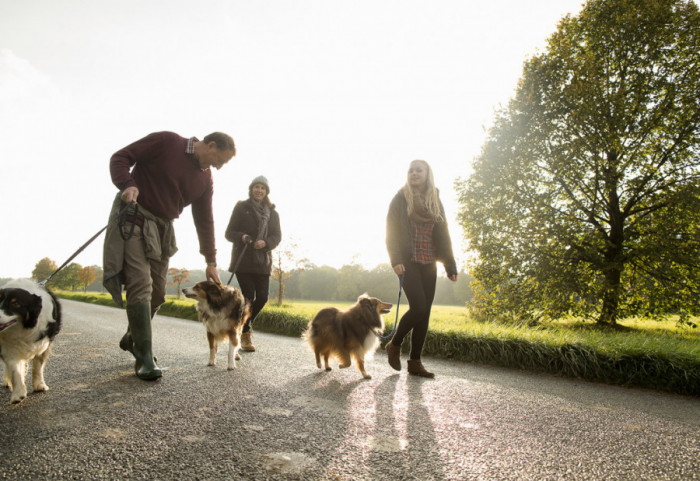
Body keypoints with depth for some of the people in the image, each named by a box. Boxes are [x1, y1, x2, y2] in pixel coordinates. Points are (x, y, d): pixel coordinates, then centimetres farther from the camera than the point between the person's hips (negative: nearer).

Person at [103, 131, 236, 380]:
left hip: (162, 229, 7)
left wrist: (210, 261, 9)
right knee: (141, 287, -14)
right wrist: (127, 184, -28)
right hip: (133, 218, -6)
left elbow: (204, 220, 10)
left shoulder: (205, 179, 7)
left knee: (157, 293, 8)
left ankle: (131, 338, 32)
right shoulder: (165, 142, -9)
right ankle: (144, 358, -9)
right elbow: (120, 158, -8)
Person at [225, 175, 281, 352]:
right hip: (243, 259, -3)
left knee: (263, 296, -3)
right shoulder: (241, 208, 5)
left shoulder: (272, 213, 12)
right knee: (249, 296, -10)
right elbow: (229, 232, 3)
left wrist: (265, 242, -14)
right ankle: (245, 334, 6)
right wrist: (241, 237, -19)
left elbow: (277, 236, 7)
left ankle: (247, 322, 27)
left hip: (262, 261, 3)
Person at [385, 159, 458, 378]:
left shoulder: (436, 202, 14)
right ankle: (394, 345, 9)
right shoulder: (400, 199, 2)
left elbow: (443, 236, 14)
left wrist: (450, 265, 8)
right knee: (418, 307, -16)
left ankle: (415, 362, 11)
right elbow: (391, 232, -4)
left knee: (425, 312, 1)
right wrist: (395, 260, -17)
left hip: (428, 264, 5)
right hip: (408, 262, -4)